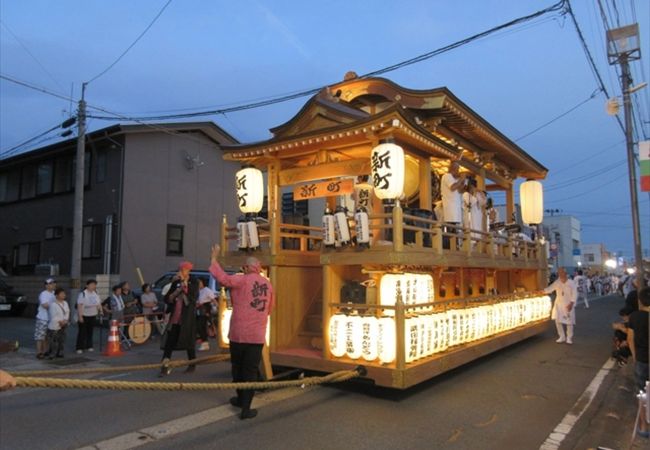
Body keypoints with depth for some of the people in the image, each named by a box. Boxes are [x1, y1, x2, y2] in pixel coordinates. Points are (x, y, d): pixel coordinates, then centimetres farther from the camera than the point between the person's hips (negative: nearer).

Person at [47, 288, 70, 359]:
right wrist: (60, 321, -13)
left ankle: (59, 353, 22)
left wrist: (65, 320, -8)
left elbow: (67, 313, 6)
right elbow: (53, 317, -15)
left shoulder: (65, 303, 8)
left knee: (62, 340, 11)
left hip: (63, 326, 7)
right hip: (54, 326, -7)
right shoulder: (53, 304, -13)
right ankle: (52, 355, 6)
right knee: (53, 341, -4)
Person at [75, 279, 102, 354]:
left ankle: (89, 346, 21)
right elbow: (79, 305, -17)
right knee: (82, 332, -1)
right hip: (84, 316, -6)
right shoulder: (83, 294, -14)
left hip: (92, 316, 6)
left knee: (90, 331, 12)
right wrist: (80, 316, -21)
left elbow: (99, 303, 15)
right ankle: (79, 347, 7)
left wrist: (100, 311, 2)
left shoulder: (95, 293, 7)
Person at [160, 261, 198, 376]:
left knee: (188, 341, 6)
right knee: (170, 341, -3)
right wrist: (176, 292, -10)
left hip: (188, 317, -3)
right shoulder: (175, 283, 9)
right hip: (175, 317, 3)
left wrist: (185, 283, -19)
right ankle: (165, 365, -2)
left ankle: (192, 365, 21)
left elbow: (193, 296, -20)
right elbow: (167, 299, 8)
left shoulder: (193, 282, -1)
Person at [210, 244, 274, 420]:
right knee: (251, 370, 4)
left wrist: (214, 258, -2)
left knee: (238, 367, 17)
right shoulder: (268, 284, 7)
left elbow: (222, 278, -14)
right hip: (257, 335, 3)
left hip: (238, 333, -2)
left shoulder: (242, 280, -8)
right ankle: (245, 408, 1)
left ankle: (241, 398, 33)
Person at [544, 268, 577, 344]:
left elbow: (574, 294, -10)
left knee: (569, 321, 1)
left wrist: (571, 304, -17)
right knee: (558, 320, 3)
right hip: (559, 304, 3)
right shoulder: (557, 282, 1)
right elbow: (550, 289, 2)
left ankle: (569, 338, 17)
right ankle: (562, 337, 19)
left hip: (568, 305, -3)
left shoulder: (571, 283, -9)